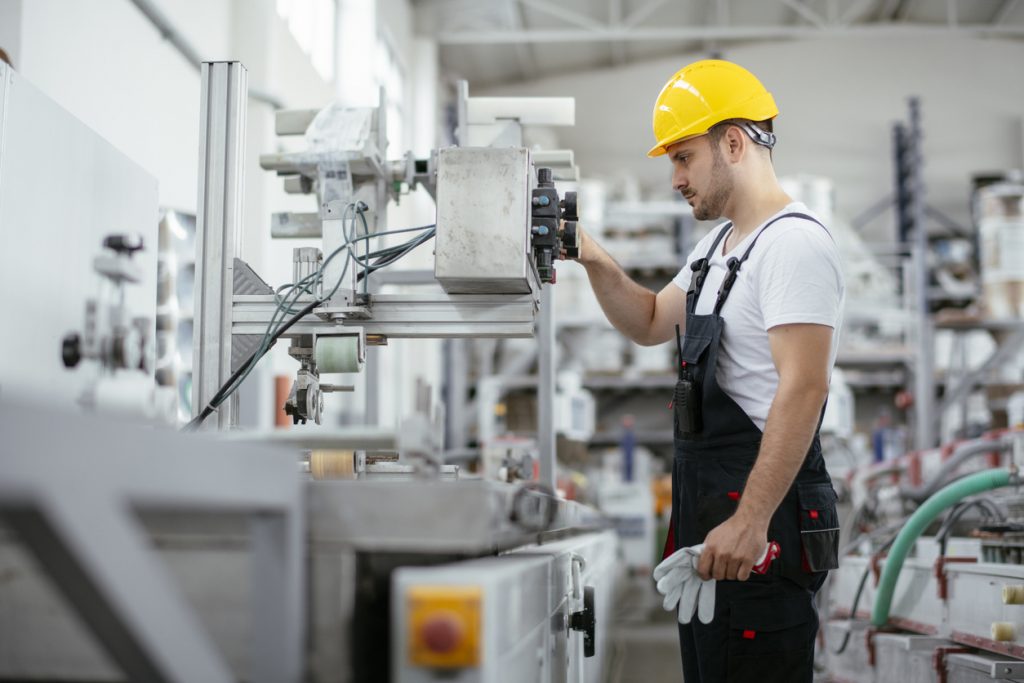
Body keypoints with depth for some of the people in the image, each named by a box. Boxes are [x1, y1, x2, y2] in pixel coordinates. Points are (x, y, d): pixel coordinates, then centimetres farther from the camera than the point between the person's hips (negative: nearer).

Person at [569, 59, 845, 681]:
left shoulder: (795, 242, -15)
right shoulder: (720, 245, 18)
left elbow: (804, 388, -23)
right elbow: (651, 325, 26)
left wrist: (751, 521, -27)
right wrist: (596, 262, 9)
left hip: (759, 530, -10)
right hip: (707, 512, 10)